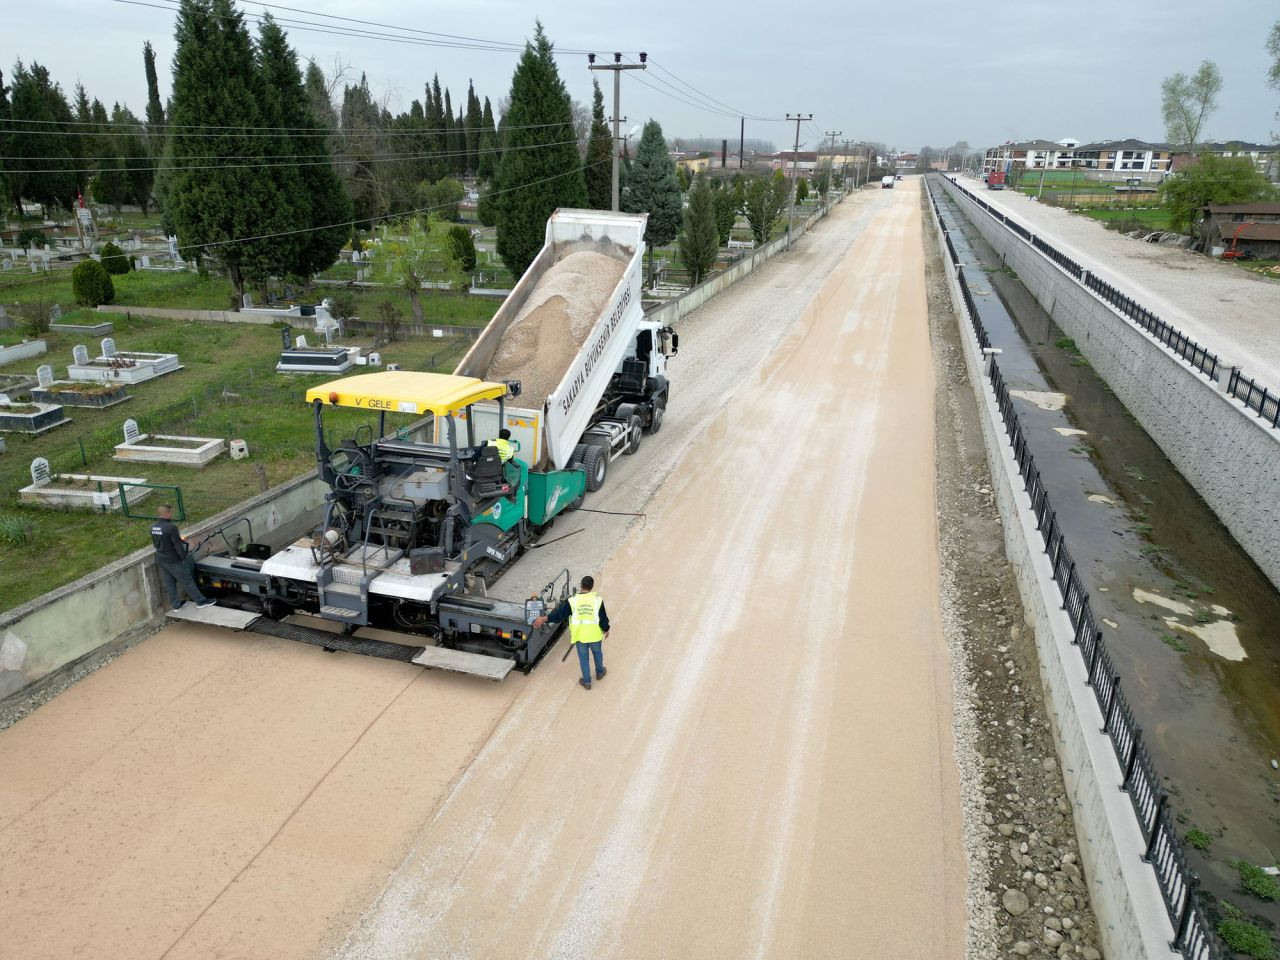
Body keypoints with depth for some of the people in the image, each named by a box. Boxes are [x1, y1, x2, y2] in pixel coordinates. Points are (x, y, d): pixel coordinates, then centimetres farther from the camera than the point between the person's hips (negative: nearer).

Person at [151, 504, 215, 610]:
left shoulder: (153, 527, 0)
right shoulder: (171, 527, -25)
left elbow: (156, 543, 14)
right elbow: (178, 545, -21)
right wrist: (184, 557, -9)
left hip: (160, 560, 8)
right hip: (173, 561, -8)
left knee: (169, 583, 17)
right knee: (187, 581, 4)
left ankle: (175, 605, 28)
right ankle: (200, 600, 14)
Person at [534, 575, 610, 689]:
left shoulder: (573, 600, -15)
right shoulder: (598, 600, -15)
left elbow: (560, 612, -11)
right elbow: (603, 618, -8)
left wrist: (544, 619, -1)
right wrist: (606, 629, 10)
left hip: (580, 636, 0)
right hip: (595, 635, 0)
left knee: (583, 658, 17)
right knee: (597, 653, 27)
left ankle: (587, 682, 30)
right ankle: (600, 673, 48)